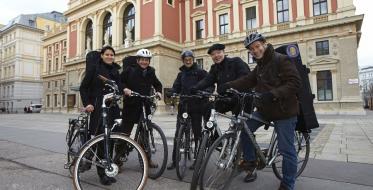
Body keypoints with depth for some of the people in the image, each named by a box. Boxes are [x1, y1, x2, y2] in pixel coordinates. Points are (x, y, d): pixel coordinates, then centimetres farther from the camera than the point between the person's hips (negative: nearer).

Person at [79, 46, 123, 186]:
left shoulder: (115, 71, 17)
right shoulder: (94, 68, 2)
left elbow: (118, 87, 11)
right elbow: (83, 87, 1)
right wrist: (87, 104, -10)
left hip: (112, 108, 5)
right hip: (98, 108, -5)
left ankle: (106, 170, 20)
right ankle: (102, 173, 3)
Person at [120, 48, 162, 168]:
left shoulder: (151, 72, 9)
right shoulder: (130, 70, -2)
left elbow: (157, 84, 21)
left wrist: (158, 91, 2)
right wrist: (124, 88, -20)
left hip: (145, 105, 4)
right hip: (131, 105, -4)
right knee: (125, 132, 0)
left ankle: (146, 158, 22)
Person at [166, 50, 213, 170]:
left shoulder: (200, 72, 3)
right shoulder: (181, 74, 16)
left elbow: (210, 85, -3)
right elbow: (176, 87, 9)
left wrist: (206, 92, -25)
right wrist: (170, 94, -13)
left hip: (197, 106, -3)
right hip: (183, 105, 4)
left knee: (197, 133, 5)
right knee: (178, 133, 1)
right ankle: (174, 160, 10)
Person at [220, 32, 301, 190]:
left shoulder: (281, 60, -11)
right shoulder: (260, 66, 13)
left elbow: (295, 83, -21)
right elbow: (247, 80, 0)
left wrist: (274, 94, -34)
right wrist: (229, 86, -15)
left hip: (284, 111, -7)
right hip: (265, 108, 7)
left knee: (286, 150, 1)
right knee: (245, 128, -1)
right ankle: (250, 162, 18)